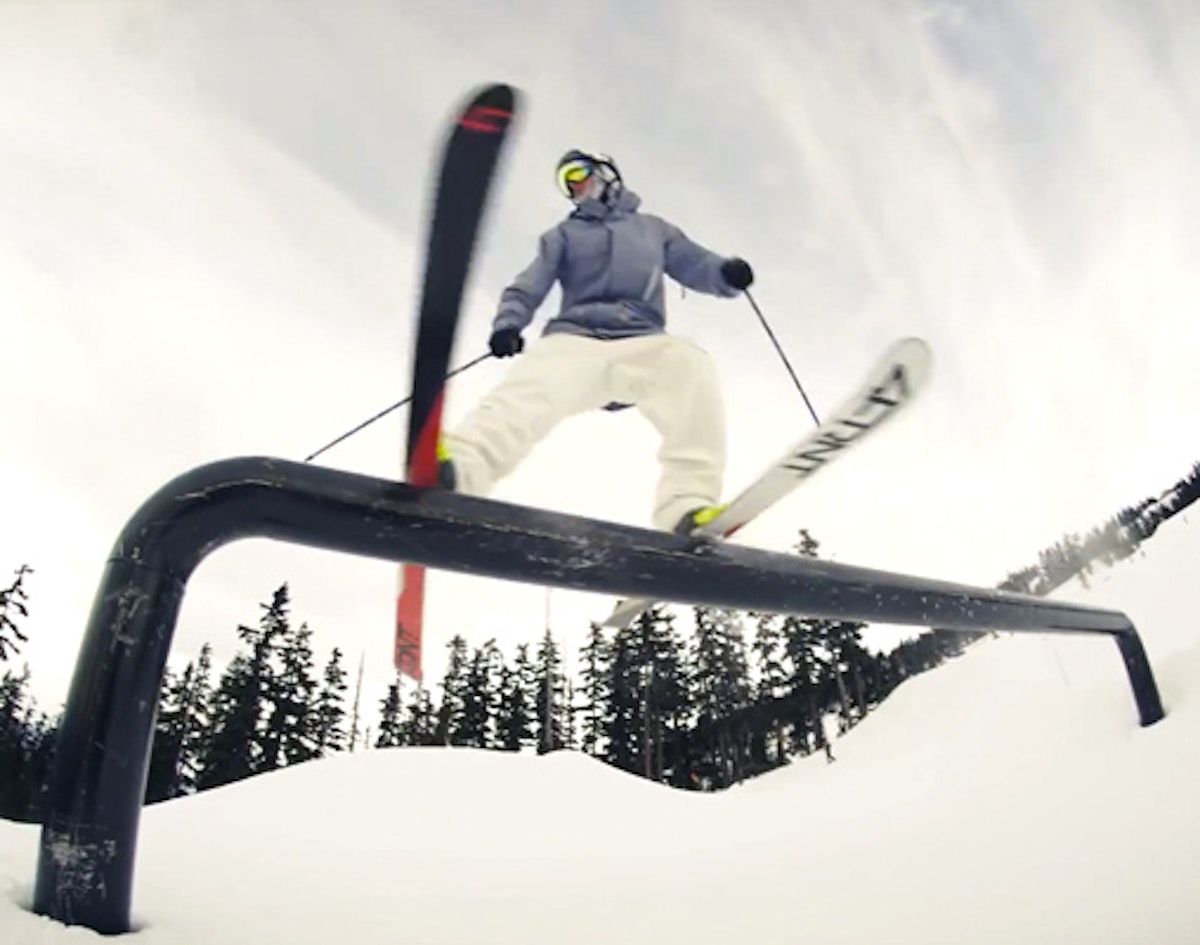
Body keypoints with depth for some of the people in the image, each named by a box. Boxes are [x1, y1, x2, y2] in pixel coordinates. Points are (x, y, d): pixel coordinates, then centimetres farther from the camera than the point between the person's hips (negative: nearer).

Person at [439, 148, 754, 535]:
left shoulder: (653, 228, 30)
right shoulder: (563, 235, 27)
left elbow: (699, 267, 24)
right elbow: (528, 288, 14)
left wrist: (728, 273, -2)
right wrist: (508, 323, -8)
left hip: (643, 345, 1)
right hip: (576, 340, 0)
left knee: (690, 366, -33)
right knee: (534, 386, -34)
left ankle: (688, 506, -43)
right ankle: (454, 468, -60)